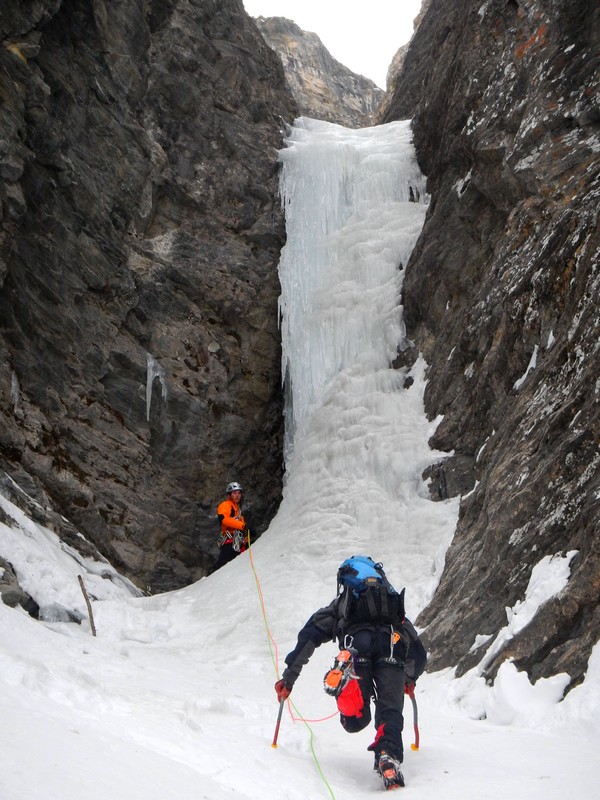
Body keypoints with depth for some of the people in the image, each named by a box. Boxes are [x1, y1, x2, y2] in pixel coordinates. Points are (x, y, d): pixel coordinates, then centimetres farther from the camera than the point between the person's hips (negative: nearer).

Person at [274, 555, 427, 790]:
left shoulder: (339, 606, 38)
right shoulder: (396, 606, 44)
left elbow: (308, 636, 24)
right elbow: (419, 654, 47)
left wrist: (289, 677, 24)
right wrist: (410, 680, 65)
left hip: (357, 642, -1)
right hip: (392, 647, 1)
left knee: (355, 721, -2)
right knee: (390, 711, 0)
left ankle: (347, 676, -32)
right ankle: (388, 757, -30)